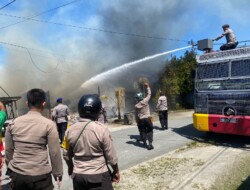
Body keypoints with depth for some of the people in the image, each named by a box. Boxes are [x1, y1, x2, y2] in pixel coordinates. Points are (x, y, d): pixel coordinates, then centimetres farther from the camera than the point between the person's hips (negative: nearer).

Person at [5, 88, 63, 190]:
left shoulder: (13, 123, 0)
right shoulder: (49, 124, -12)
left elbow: (8, 150, 8)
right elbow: (55, 152, -10)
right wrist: (58, 174, 2)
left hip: (16, 174, 4)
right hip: (40, 176, -4)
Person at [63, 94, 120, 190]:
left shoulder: (70, 130, -7)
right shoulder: (102, 129, -19)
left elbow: (66, 155, 6)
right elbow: (111, 156, -12)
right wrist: (116, 171, 6)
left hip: (78, 175, 4)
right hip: (99, 175, -3)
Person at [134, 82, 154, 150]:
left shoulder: (136, 106, 0)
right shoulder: (145, 101, -8)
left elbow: (136, 115, 4)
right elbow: (149, 94, 4)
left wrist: (137, 122, 14)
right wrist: (147, 87, 13)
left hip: (141, 120, 2)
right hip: (147, 118, -2)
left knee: (143, 131, 11)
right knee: (149, 131, 4)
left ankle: (145, 143, 17)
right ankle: (150, 143, -2)